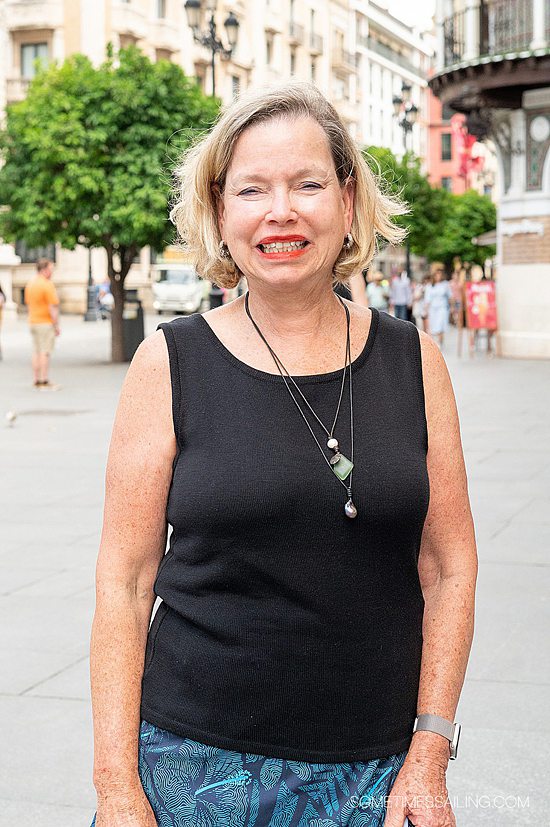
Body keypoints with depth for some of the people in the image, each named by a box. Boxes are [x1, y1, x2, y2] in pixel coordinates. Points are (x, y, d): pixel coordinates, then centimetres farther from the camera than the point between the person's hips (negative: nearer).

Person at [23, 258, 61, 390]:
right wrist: (57, 326, -13)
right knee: (45, 353, -5)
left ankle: (37, 381, 14)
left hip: (33, 323, 8)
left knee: (36, 352, 11)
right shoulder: (47, 285, -16)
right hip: (46, 323, -8)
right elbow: (53, 307, -18)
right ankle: (44, 382, -4)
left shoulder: (30, 283, 10)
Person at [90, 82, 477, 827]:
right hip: (198, 765, -1)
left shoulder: (413, 361, 1)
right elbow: (124, 582, -4)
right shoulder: (171, 363, -4)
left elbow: (449, 569, 4)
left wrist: (428, 756, -2)